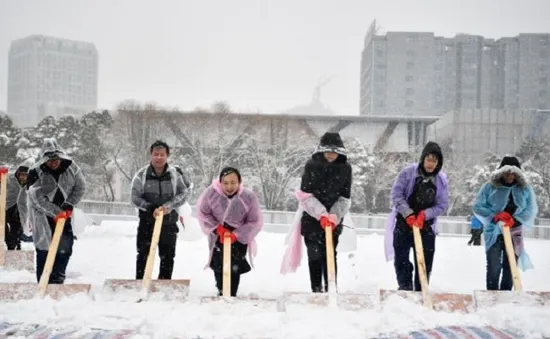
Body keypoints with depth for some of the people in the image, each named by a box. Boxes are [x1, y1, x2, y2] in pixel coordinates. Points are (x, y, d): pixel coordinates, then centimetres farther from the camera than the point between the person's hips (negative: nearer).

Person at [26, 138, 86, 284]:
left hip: (64, 213, 3)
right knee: (44, 250, -3)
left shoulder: (71, 167, -9)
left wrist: (68, 205, -15)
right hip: (43, 216, -3)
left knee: (65, 248, 4)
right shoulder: (36, 172, -18)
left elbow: (80, 187, -2)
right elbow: (37, 198, -20)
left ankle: (57, 280, 18)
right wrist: (56, 212, -27)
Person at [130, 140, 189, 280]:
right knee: (143, 255, 3)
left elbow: (184, 193, -7)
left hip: (169, 222, 1)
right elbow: (135, 198, -6)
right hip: (147, 221, -1)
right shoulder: (142, 174, -6)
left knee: (168, 256, 10)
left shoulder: (174, 174, -4)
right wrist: (151, 208, -21)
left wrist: (168, 206, -22)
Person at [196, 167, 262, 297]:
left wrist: (235, 235, -22)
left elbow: (255, 222, -14)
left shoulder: (249, 196, -23)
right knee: (219, 265, 2)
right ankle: (221, 292, 20)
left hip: (240, 236, -1)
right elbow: (202, 213, -8)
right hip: (218, 235, 1)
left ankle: (232, 295, 7)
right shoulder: (211, 193, -23)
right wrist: (218, 228, -18)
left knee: (235, 267, -4)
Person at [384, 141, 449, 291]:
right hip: (403, 222, -1)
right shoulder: (408, 172, -9)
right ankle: (405, 288, 12)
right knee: (401, 259, 2)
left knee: (425, 261, 7)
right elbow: (396, 194, -10)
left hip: (426, 225, 2)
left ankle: (421, 292, 17)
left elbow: (442, 205, -3)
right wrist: (408, 214, -20)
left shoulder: (441, 179, -4)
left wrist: (424, 215, -19)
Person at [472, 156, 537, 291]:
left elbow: (531, 209, -1)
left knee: (510, 267, 9)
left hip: (515, 234, 2)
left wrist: (515, 220, -17)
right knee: (494, 267, -5)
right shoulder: (490, 186, -5)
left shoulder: (525, 188, 1)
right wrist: (495, 216, -17)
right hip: (494, 233, -2)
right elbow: (477, 206, -3)